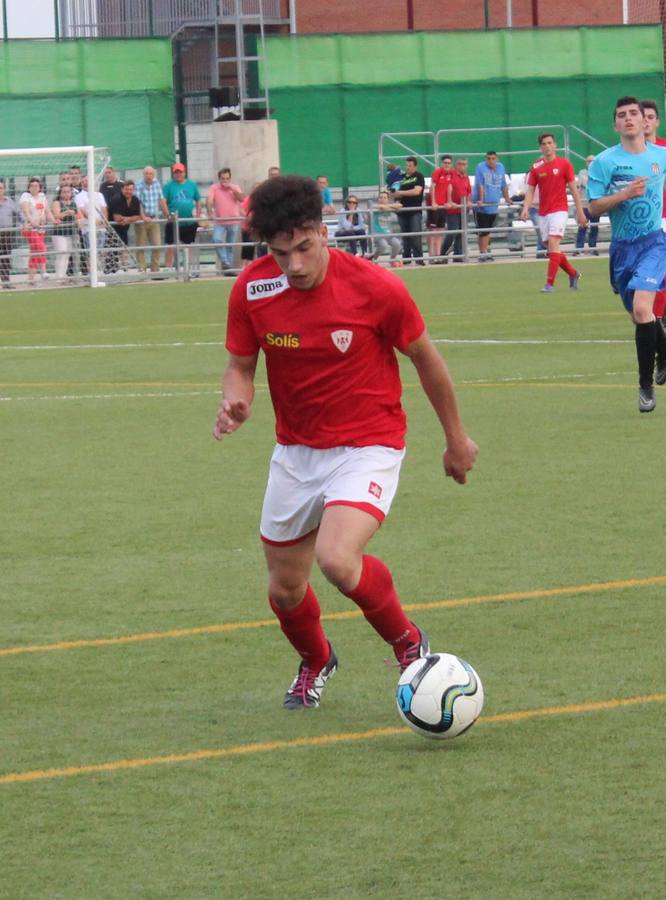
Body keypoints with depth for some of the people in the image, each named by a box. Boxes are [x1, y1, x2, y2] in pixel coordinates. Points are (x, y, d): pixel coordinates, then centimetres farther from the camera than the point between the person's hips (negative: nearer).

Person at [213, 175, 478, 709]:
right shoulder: (252, 289, -11)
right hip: (296, 453, 5)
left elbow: (425, 358, -4)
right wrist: (236, 402, -22)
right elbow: (240, 365, 3)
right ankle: (315, 663, 47)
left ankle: (407, 643, 0)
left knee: (337, 559, -29)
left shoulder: (375, 288, -20)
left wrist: (456, 438, 8)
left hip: (368, 446, -4)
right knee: (285, 590, 11)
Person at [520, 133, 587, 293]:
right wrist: (526, 208, -11)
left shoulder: (564, 164, -2)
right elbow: (530, 190, 6)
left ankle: (550, 284, -18)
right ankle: (573, 274, 29)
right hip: (543, 213, 5)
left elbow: (573, 189, 1)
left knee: (553, 244, -17)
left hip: (559, 210, -5)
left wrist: (580, 211, 0)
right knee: (551, 248, 8)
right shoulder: (536, 167, 6)